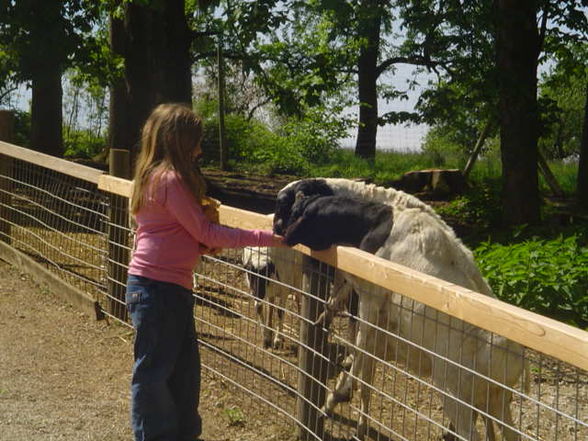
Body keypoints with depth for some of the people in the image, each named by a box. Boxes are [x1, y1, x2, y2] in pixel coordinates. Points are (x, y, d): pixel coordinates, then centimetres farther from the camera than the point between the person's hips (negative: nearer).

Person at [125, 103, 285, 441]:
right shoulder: (171, 179, -17)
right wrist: (267, 238, -16)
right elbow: (206, 233, -17)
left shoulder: (156, 176, 12)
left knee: (184, 366, 17)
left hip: (171, 288, 10)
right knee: (155, 369, 3)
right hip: (158, 288, -10)